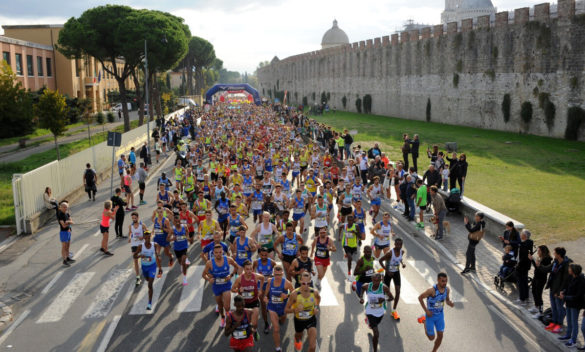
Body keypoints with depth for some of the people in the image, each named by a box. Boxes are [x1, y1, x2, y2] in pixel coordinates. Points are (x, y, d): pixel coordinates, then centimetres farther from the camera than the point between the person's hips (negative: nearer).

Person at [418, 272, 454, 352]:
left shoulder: (447, 289, -10)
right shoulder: (432, 290, -29)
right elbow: (420, 298, -18)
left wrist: (450, 303, -17)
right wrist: (426, 310, -19)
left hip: (440, 315, 5)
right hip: (430, 315, -5)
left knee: (440, 336, 7)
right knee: (431, 338, 7)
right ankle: (424, 322, 34)